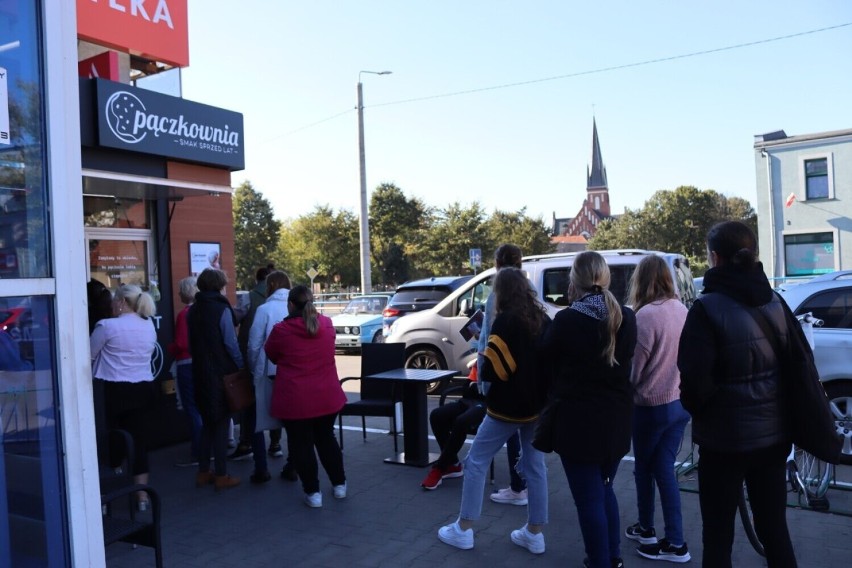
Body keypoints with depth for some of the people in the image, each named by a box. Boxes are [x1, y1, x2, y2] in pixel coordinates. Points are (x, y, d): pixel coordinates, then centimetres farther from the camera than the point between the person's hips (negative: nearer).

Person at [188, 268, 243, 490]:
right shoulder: (222, 310, -13)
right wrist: (241, 367, -5)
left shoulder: (192, 310, 7)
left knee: (207, 422, 17)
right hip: (221, 374, -6)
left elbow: (191, 343, 11)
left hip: (200, 373, 6)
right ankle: (221, 476, 8)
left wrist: (200, 361, 15)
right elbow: (231, 343, -14)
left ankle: (203, 472, 22)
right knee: (221, 424, 3)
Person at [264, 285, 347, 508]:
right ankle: (339, 484, 26)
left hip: (295, 399, -4)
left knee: (301, 444, 8)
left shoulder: (281, 330, -13)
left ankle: (313, 492, 11)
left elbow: (271, 355, 4)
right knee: (326, 439, 19)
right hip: (327, 396, 4)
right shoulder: (327, 324, -1)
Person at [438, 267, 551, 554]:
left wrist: (482, 372, 3)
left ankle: (463, 530, 10)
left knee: (476, 461, 6)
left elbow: (492, 368, -17)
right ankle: (534, 534, 18)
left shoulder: (506, 320, -14)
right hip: (537, 403, 7)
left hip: (508, 405, -6)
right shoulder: (542, 318, 5)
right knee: (535, 465, 12)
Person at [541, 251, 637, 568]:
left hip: (579, 420, -6)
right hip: (617, 419, 6)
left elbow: (548, 360, -3)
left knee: (589, 499, 6)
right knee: (604, 489, 24)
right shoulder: (626, 319, -1)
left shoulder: (567, 320, -18)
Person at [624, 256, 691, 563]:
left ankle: (646, 528, 31)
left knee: (644, 468, 14)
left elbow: (635, 367, -15)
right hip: (680, 401, 6)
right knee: (664, 469, 14)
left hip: (653, 405, -6)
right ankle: (675, 541, 18)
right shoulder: (680, 309, 0)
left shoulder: (646, 315, -22)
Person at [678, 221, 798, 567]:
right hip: (773, 433, 6)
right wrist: (785, 415, 15)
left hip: (725, 436, -5)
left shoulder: (708, 308, -16)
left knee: (718, 535, 8)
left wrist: (696, 409, 0)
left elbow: (695, 379, -20)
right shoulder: (775, 303, 2)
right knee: (774, 528, 18)